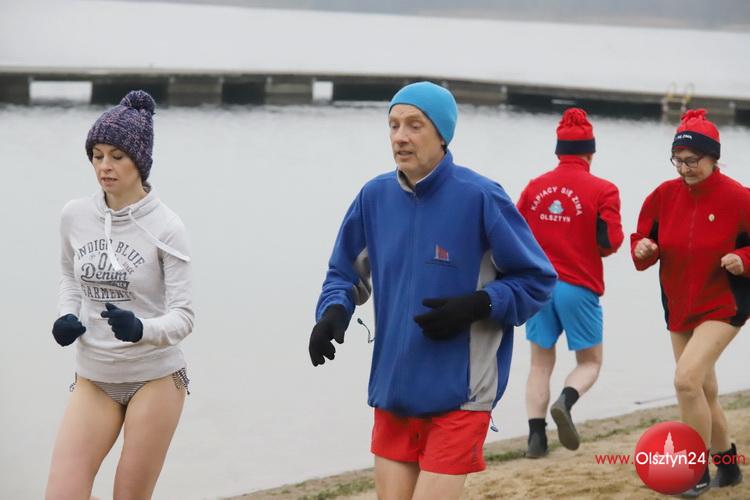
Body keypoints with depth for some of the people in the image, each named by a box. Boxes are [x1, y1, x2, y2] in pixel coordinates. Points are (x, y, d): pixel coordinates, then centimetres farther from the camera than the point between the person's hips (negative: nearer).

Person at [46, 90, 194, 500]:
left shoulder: (165, 227, -13)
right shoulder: (74, 216, -1)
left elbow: (183, 316, -14)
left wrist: (141, 329, -34)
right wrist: (67, 316, -1)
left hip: (154, 378, -4)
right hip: (92, 378, 4)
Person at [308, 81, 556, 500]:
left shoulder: (480, 197, -11)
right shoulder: (375, 197, 3)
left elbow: (537, 279, -4)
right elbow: (345, 273, 16)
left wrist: (475, 305, -19)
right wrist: (333, 312, -5)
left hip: (458, 398, -5)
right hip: (393, 392, 5)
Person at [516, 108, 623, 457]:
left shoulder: (535, 187, 5)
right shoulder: (602, 190, -5)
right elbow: (610, 241, -13)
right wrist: (589, 245, 10)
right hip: (579, 288, -3)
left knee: (540, 363, 12)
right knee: (589, 362, 11)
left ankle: (536, 436, 2)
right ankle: (565, 401, -19)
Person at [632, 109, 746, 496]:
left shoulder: (737, 198, -15)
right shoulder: (665, 195, -2)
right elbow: (643, 240, 7)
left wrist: (743, 259, -27)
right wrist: (643, 249, -14)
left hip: (722, 306, -6)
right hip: (679, 307, 6)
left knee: (686, 379, -21)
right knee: (703, 391, 14)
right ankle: (727, 466, 33)